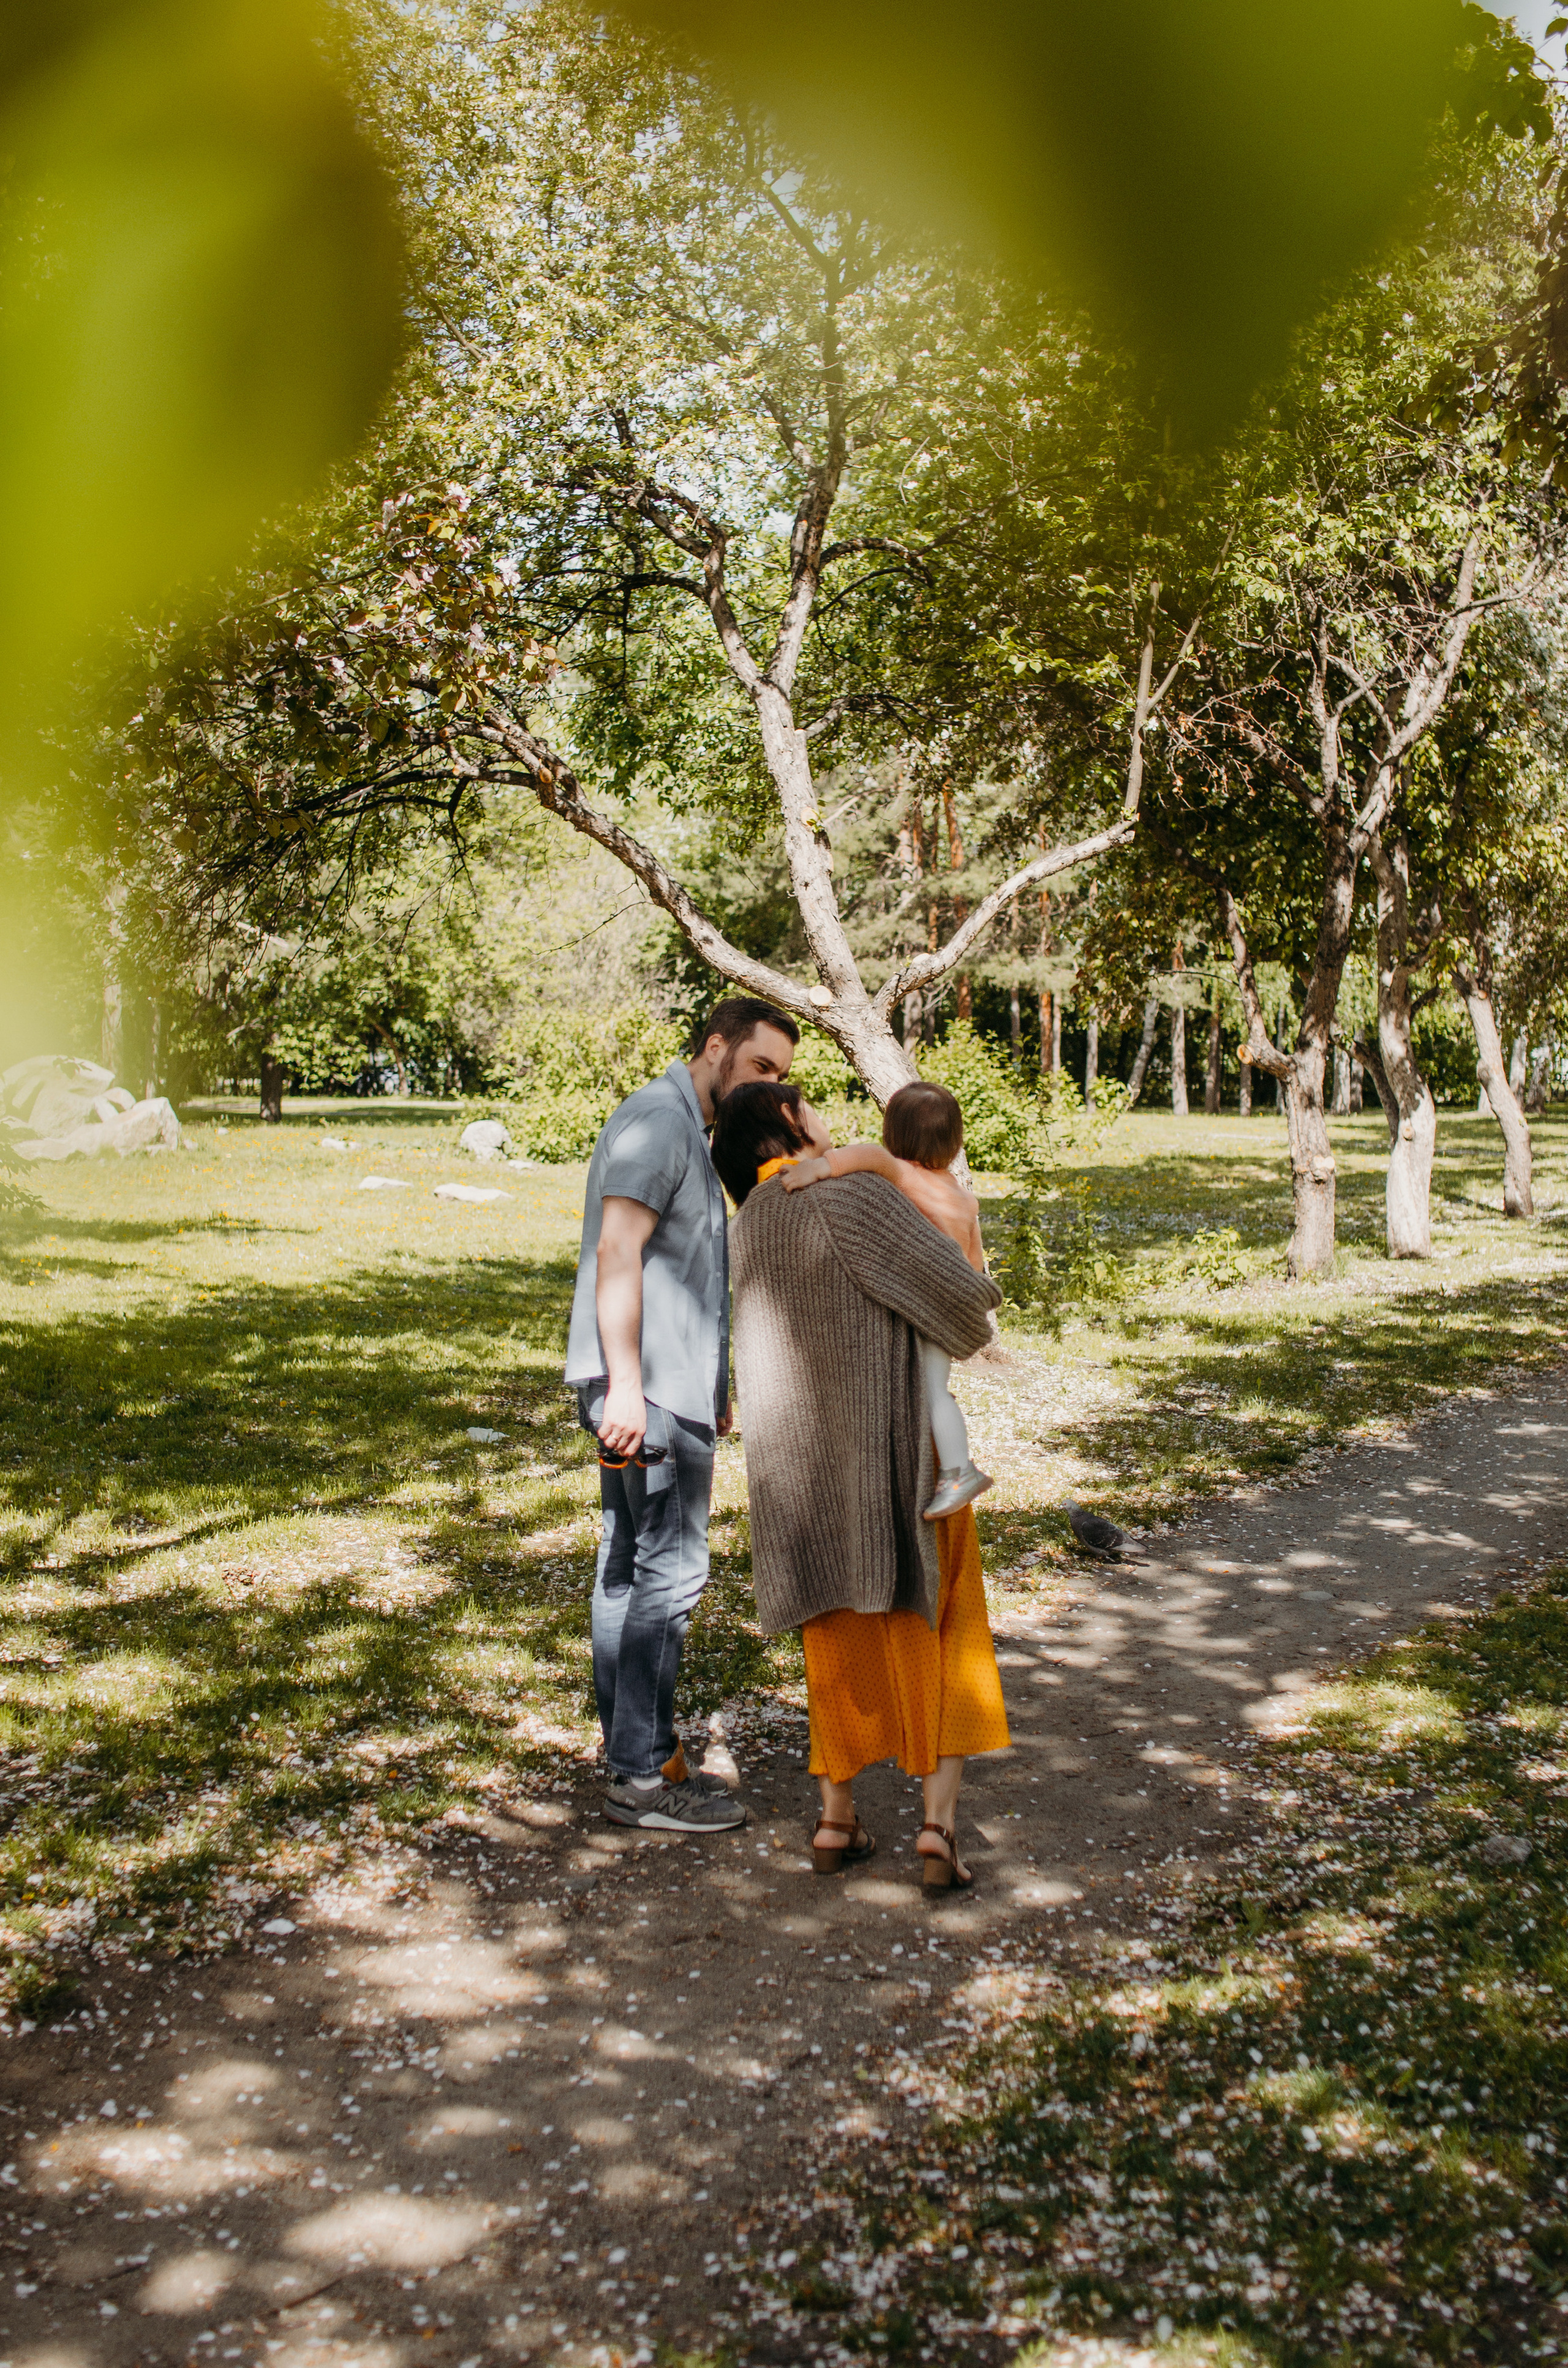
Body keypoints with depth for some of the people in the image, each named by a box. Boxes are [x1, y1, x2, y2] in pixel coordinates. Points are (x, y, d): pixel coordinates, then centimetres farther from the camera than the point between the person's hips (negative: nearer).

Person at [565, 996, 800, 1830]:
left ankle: (636, 1755, 19)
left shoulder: (687, 1133, 22)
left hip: (662, 1386, 11)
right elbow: (617, 1250, -21)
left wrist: (712, 1387, 27)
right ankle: (642, 1774, -3)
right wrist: (625, 1386, -27)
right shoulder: (657, 1119, -11)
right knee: (670, 1571, -8)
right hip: (649, 1388, -11)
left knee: (629, 1567, 12)